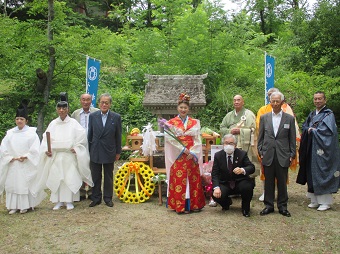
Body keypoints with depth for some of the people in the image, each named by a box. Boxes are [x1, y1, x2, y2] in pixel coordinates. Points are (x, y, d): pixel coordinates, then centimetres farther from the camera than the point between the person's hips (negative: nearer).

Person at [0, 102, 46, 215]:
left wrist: (25, 157, -13)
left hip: (27, 165, -3)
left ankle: (25, 205, 7)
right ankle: (14, 206, 13)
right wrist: (12, 158, -6)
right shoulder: (10, 133, 7)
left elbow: (35, 149, -8)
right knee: (12, 183, 5)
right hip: (13, 165, 4)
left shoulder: (31, 133, -3)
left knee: (26, 183, -2)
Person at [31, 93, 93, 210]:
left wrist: (76, 148, -10)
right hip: (55, 156, 3)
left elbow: (82, 137, -3)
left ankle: (69, 201, 8)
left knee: (70, 178, -1)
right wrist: (46, 150, -5)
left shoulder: (73, 123, -1)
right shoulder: (53, 124, 6)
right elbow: (46, 138, 7)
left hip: (69, 156, -2)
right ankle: (58, 201, 14)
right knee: (56, 178, 4)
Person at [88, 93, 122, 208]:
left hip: (109, 151, -1)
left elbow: (118, 136, 1)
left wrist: (118, 152, 2)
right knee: (95, 176, 9)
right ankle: (96, 198, 21)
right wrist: (89, 150, 5)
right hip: (95, 151, 1)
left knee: (108, 176, 10)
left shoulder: (116, 117, -3)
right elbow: (90, 134, 5)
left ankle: (108, 198, 22)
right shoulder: (93, 116, 1)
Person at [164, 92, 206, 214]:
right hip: (177, 156, -2)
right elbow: (170, 140, -6)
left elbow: (198, 140, 4)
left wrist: (192, 153, -10)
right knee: (179, 180, -3)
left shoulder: (195, 123, 10)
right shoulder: (171, 123, 3)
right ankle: (180, 206, 2)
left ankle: (194, 204, 11)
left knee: (193, 180, 3)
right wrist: (183, 150, -14)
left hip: (192, 155, 2)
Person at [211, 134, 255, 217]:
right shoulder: (218, 155, -1)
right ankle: (227, 202, 15)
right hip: (224, 184, 1)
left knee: (248, 187, -34)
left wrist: (242, 170, -38)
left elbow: (252, 167, -14)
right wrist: (216, 187, -23)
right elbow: (215, 173, -6)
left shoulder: (242, 154, -4)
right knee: (216, 195, -27)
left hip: (240, 182, -1)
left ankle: (245, 208, -1)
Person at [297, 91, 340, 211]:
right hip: (311, 149, 6)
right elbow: (304, 127, 15)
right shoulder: (312, 114, 16)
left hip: (322, 149, -6)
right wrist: (309, 129, -7)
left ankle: (326, 201, 5)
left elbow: (328, 130, -16)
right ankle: (315, 200, 15)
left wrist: (313, 131, -6)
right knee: (312, 174, 7)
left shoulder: (328, 114, -5)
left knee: (323, 173, -4)